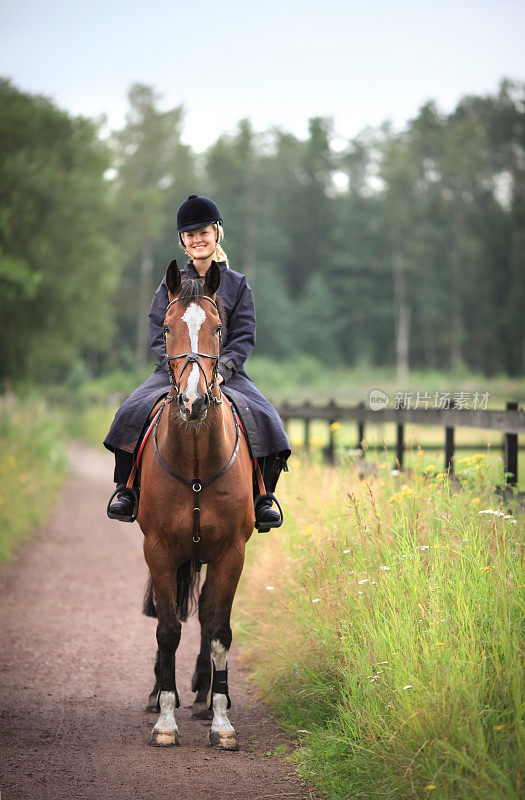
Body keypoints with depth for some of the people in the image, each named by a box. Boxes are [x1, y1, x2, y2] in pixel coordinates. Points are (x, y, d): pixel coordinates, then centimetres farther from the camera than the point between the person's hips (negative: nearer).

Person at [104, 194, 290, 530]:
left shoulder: (237, 284, 7)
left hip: (226, 373, -1)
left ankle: (262, 497, -10)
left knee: (262, 420, -25)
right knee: (133, 413, -23)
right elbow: (158, 332, 5)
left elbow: (244, 336, 0)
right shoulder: (171, 284, 10)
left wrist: (221, 369, -16)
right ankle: (127, 491, -8)